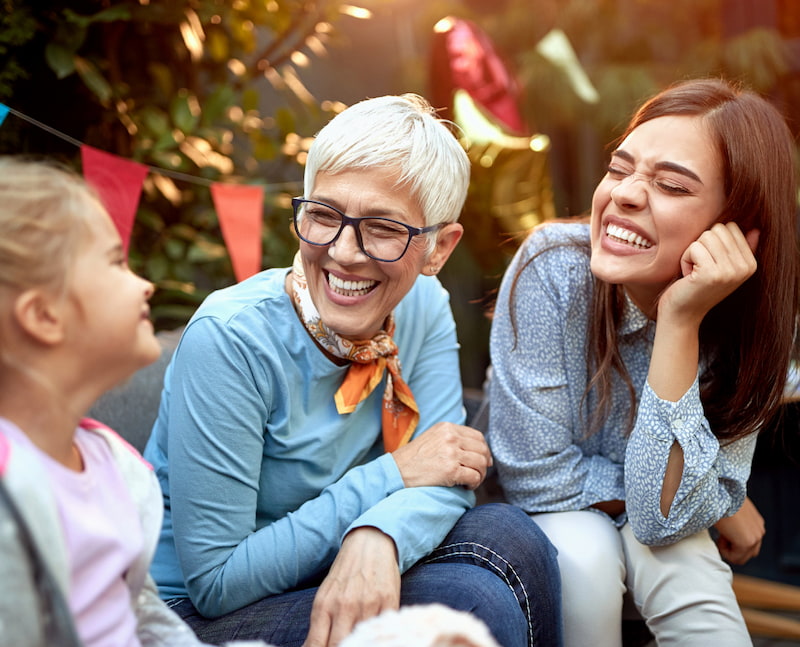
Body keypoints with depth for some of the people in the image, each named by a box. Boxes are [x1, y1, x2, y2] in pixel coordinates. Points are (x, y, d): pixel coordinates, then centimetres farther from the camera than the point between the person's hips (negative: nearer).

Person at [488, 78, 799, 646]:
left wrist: (680, 324, -35)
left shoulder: (751, 322, -19)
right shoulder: (553, 270, -26)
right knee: (585, 553, -30)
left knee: (676, 553, -30)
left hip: (655, 534, 1)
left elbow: (664, 517, -27)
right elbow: (539, 478, -23)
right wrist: (719, 505, -16)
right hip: (544, 515, 0)